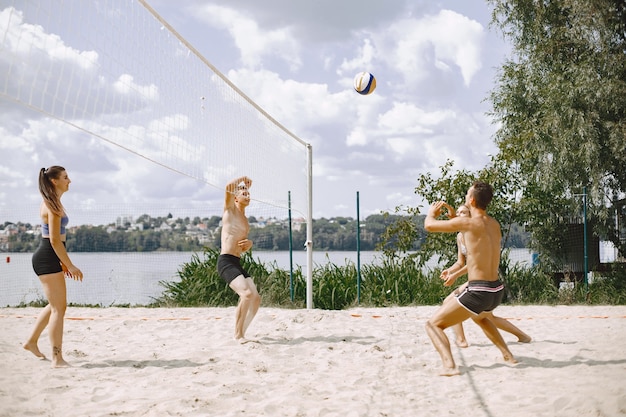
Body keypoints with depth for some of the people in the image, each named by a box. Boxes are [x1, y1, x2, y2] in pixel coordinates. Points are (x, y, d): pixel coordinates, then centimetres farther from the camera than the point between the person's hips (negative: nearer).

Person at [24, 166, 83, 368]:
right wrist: (70, 265, -19)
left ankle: (32, 342, 34)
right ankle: (57, 358, -2)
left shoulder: (53, 203, 15)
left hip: (49, 259, 10)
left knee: (55, 305, 22)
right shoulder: (53, 206, -16)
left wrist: (62, 262, 21)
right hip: (47, 259, -10)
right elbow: (54, 239, -21)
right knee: (59, 308, -6)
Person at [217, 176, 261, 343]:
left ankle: (241, 333, 13)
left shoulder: (244, 219, 22)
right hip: (226, 261, -9)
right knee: (247, 293, -24)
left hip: (237, 263, 9)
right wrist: (242, 179, -4)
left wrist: (249, 244, 5)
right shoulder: (230, 209, 1)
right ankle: (238, 334, -14)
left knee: (256, 298, 2)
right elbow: (228, 188, -20)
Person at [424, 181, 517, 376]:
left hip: (478, 292, -8)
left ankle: (449, 366, -21)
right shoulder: (494, 224, 9)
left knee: (433, 324, -1)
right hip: (497, 290, 8)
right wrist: (453, 214, 32)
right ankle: (508, 356, 38)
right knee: (480, 317, 41)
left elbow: (429, 225, -5)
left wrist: (432, 212, 17)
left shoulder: (467, 223, -14)